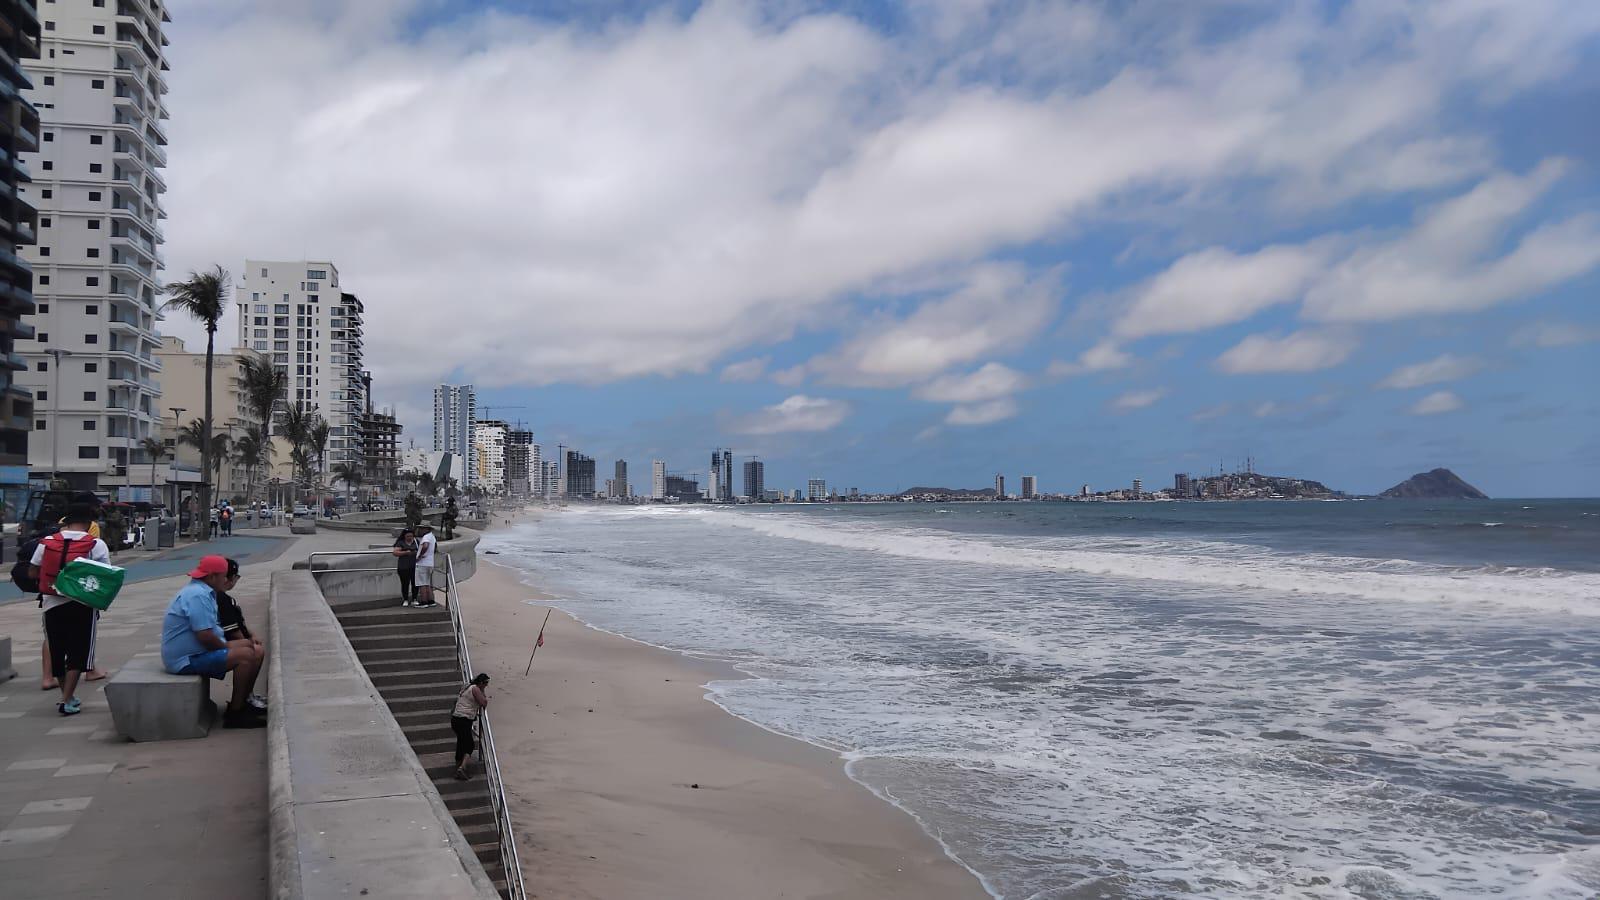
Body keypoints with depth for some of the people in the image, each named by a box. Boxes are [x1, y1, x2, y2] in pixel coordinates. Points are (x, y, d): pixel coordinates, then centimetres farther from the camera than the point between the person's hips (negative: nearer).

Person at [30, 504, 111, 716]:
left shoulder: (47, 542, 0)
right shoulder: (96, 545, -9)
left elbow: (33, 572, 4)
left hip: (52, 604, 3)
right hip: (81, 605, -3)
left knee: (57, 651, 17)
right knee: (77, 653, 3)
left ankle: (68, 696, 28)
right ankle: (67, 701, -5)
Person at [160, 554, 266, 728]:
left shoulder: (202, 592, 15)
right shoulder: (198, 596, -21)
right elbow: (205, 636, -27)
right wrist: (226, 646, -10)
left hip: (196, 652, 11)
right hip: (187, 660, -11)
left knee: (255, 650, 7)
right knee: (246, 655, -24)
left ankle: (242, 703, 15)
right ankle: (235, 713, -15)